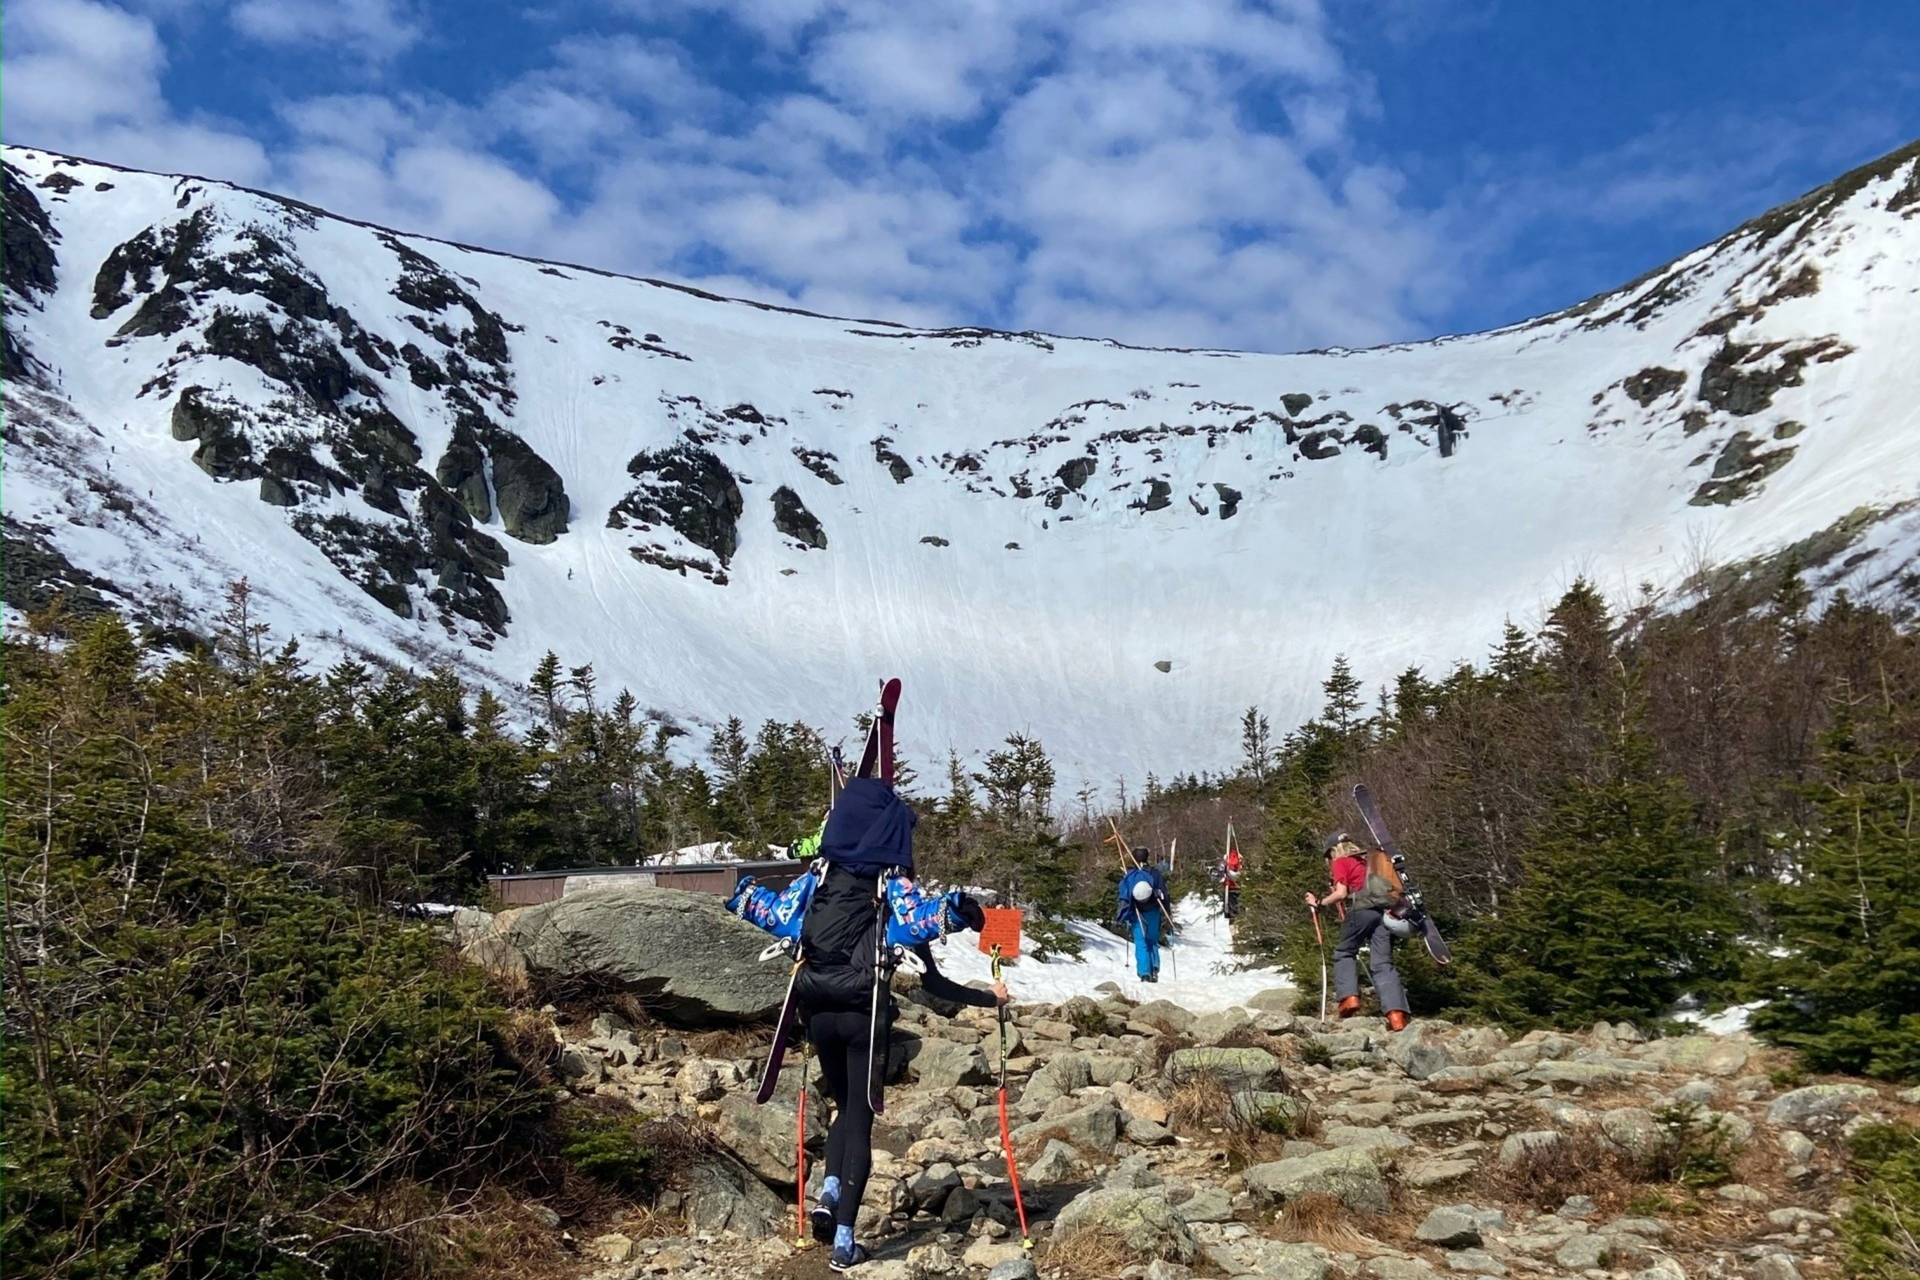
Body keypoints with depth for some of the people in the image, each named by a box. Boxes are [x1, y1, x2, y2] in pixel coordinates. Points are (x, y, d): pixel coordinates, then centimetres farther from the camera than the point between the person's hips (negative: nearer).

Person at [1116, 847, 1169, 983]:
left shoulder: (1129, 876, -2)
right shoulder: (1155, 873, -2)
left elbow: (1123, 897, -1)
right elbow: (1164, 895, 0)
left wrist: (1124, 916, 6)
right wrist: (1165, 914, 8)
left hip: (1137, 914, -1)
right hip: (1153, 914, 1)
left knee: (1141, 944, 1)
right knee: (1153, 942, 15)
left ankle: (1145, 974, -8)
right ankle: (1154, 970, 0)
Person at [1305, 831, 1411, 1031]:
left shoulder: (1340, 862, 9)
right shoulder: (1368, 860, 28)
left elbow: (1341, 894, -2)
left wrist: (1319, 903, 9)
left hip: (1362, 909, -5)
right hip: (1384, 910, 5)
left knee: (1344, 953, 14)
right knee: (1383, 963, 1)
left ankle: (1349, 997, -4)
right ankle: (1396, 1013, -11)